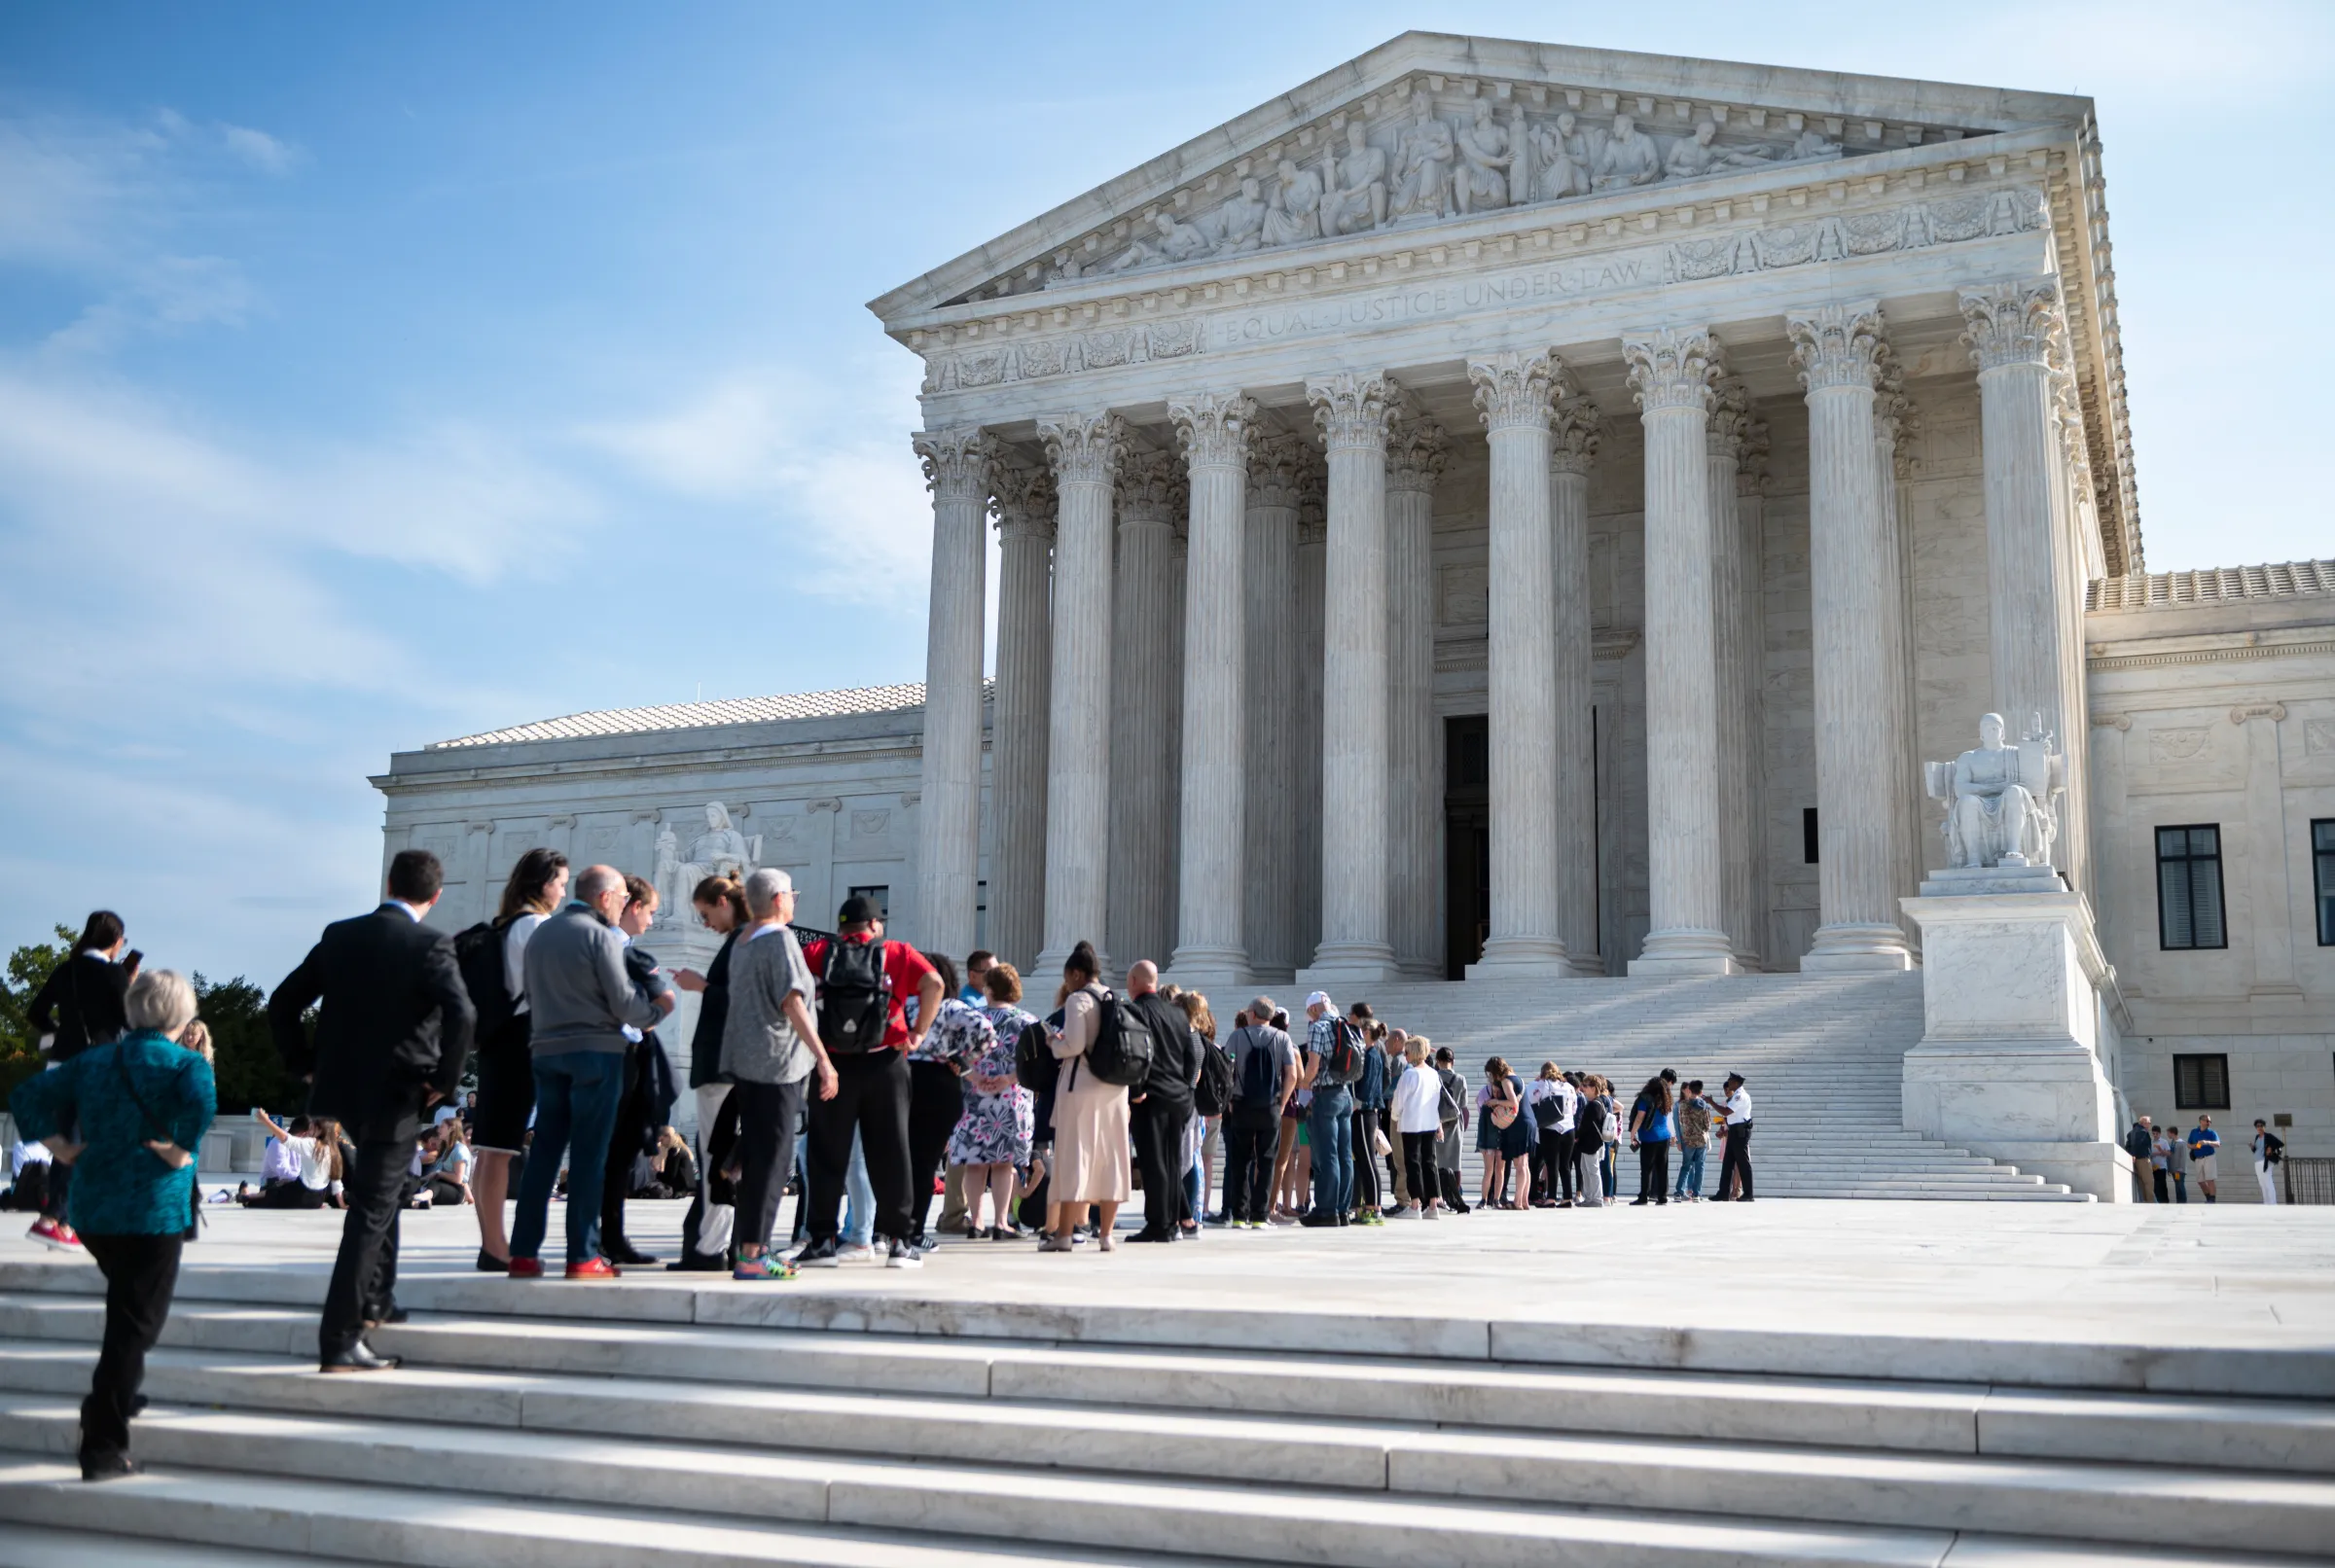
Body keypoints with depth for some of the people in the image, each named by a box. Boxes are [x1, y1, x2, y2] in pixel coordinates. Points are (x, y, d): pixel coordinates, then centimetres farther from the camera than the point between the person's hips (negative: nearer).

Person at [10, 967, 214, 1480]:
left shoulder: (93, 1060, 10)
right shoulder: (186, 1063, -8)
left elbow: (27, 1096, 7)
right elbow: (202, 1102, -29)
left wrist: (61, 1147, 7)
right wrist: (183, 1151, -17)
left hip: (91, 1209, 6)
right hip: (155, 1211, -6)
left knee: (125, 1309, 29)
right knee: (135, 1326, 1)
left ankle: (113, 1400, 34)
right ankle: (103, 1448, 1)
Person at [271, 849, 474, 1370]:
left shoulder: (339, 936, 5)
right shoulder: (430, 945, -13)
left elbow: (282, 1004, 8)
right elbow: (461, 1014, -27)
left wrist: (305, 1065, 14)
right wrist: (445, 1080, -14)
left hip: (341, 1087, 6)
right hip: (398, 1092, -6)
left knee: (380, 1190, 29)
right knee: (371, 1212, -1)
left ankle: (376, 1298, 35)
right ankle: (340, 1340, -2)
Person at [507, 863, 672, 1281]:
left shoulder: (540, 933, 12)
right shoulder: (600, 935, -10)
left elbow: (532, 994, 18)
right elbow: (624, 1004, -12)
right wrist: (657, 1010, 5)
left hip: (548, 1051, 6)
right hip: (596, 1051, -6)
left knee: (544, 1151, 8)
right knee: (588, 1154, -3)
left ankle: (524, 1253, 7)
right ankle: (583, 1257, -3)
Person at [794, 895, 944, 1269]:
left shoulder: (817, 952, 6)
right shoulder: (897, 954, 4)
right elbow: (933, 983, -10)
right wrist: (919, 1032, -5)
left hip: (831, 1065, 0)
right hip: (885, 1063, 0)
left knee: (827, 1154, 7)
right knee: (889, 1153, 7)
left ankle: (823, 1240, 7)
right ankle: (899, 1240, 8)